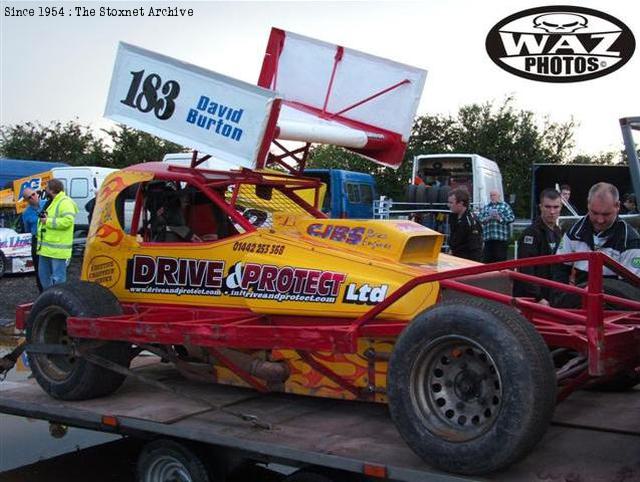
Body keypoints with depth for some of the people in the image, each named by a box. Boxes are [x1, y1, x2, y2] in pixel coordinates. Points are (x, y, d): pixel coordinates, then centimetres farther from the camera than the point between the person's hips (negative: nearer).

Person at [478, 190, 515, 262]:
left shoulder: (505, 206, 8)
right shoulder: (485, 207, 18)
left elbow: (511, 218, -2)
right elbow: (479, 219, 9)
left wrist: (500, 218, -14)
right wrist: (487, 218, -9)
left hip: (501, 238, -4)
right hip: (488, 238, 4)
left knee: (501, 259, -5)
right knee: (487, 260, 4)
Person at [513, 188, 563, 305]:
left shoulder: (558, 232, 13)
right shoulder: (531, 233, -14)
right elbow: (526, 270, -21)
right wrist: (538, 298, -25)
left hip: (550, 296, 8)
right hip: (529, 298, -8)